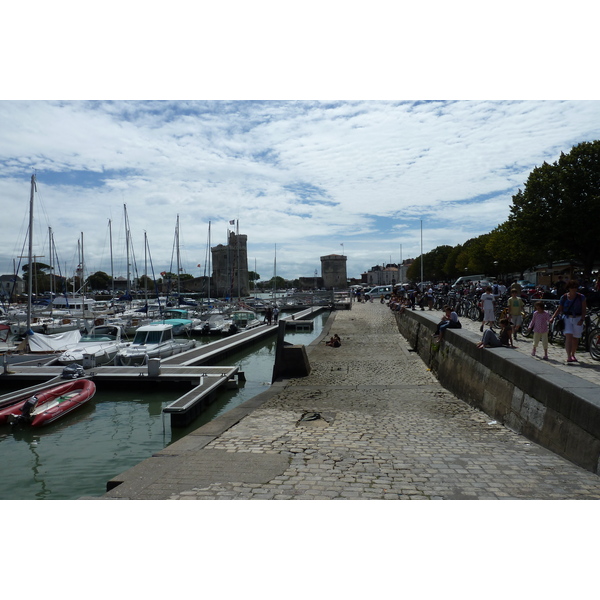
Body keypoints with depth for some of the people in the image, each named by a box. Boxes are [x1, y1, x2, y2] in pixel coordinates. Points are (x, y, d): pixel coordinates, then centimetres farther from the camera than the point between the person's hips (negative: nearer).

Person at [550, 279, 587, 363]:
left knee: (575, 339, 8)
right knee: (568, 336, -15)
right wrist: (553, 317, -7)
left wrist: (582, 319, -13)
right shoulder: (564, 297, 3)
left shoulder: (581, 297, 2)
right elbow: (559, 309, 5)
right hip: (567, 318, -1)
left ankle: (573, 355, 29)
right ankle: (568, 357, -22)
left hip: (578, 319, 1)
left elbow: (584, 309, 0)